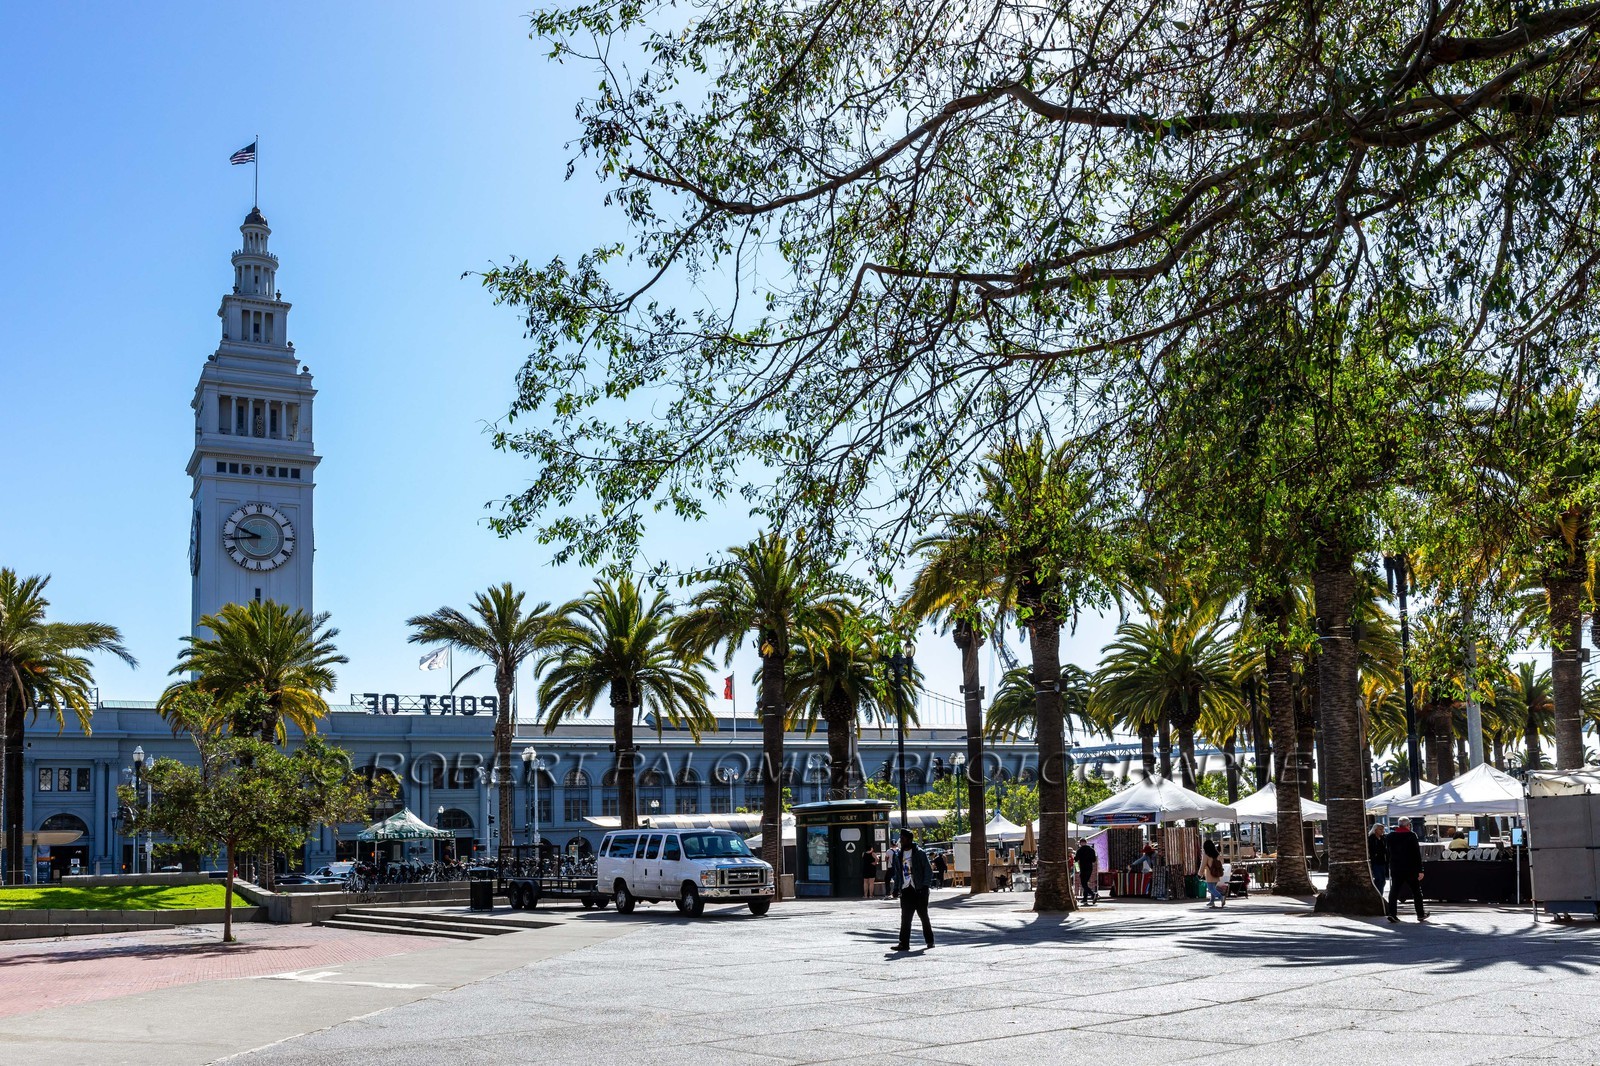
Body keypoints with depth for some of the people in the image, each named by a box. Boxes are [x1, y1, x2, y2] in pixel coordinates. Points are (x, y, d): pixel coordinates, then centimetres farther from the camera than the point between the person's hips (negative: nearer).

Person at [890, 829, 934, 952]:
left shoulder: (920, 853, -5)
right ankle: (904, 943, -6)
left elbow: (928, 871, -5)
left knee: (923, 916, 7)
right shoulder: (899, 855, 12)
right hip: (906, 891, 4)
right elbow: (897, 872, 18)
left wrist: (925, 886, -13)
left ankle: (930, 940, 22)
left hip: (919, 891, -4)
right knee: (905, 918, -4)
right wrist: (897, 886, 6)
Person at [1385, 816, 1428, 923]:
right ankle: (1420, 914, 17)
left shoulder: (1391, 836, 3)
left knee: (1394, 890, 2)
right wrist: (1420, 870, -9)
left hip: (1395, 869, 3)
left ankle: (1392, 913, -10)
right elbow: (1417, 854, -10)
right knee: (1416, 891, 11)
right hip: (1410, 869, -3)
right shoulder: (1411, 836, -9)